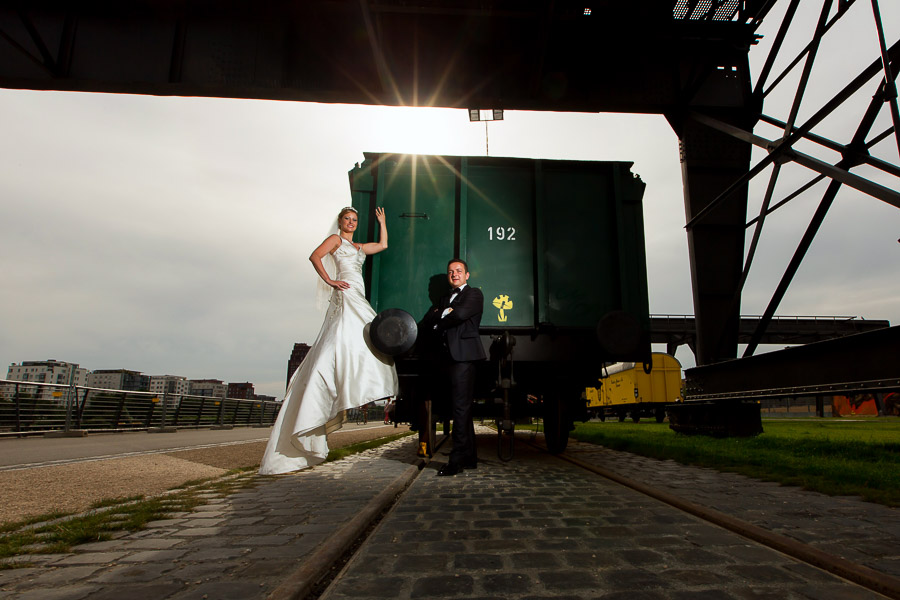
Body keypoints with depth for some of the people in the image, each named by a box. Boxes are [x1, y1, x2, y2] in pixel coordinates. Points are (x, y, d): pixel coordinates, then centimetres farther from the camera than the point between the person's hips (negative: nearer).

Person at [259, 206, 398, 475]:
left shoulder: (359, 247, 29)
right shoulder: (335, 239, 7)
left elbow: (383, 244, 37)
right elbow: (315, 256, -8)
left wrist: (382, 221, 40)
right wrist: (329, 281, -12)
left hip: (358, 301, 8)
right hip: (345, 295, -8)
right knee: (346, 340, -18)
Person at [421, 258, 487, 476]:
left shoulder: (474, 294, 6)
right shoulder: (444, 299, 27)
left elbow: (459, 314, -13)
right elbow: (426, 323, 14)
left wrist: (438, 321, 3)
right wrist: (442, 313, -5)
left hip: (462, 354, -7)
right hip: (445, 357, 7)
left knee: (460, 407, -11)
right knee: (460, 408, 9)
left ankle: (457, 459, -10)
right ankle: (470, 458, 15)